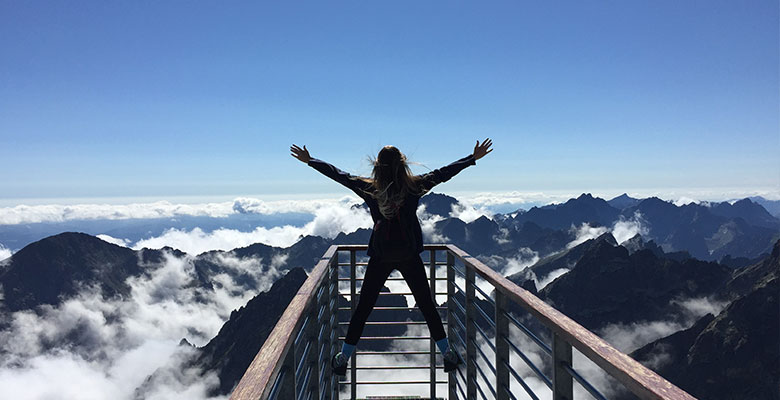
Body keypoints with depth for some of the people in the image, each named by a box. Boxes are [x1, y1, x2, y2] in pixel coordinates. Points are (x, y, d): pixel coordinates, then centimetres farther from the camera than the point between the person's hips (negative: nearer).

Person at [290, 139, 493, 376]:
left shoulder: (369, 188, -3)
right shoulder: (414, 186, -5)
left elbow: (339, 175, 6)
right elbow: (443, 173, 3)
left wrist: (309, 160, 19)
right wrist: (474, 158, 14)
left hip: (380, 257, 0)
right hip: (409, 256, 0)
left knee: (363, 308, 9)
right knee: (426, 305, 12)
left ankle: (343, 358, 17)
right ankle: (448, 354, 20)